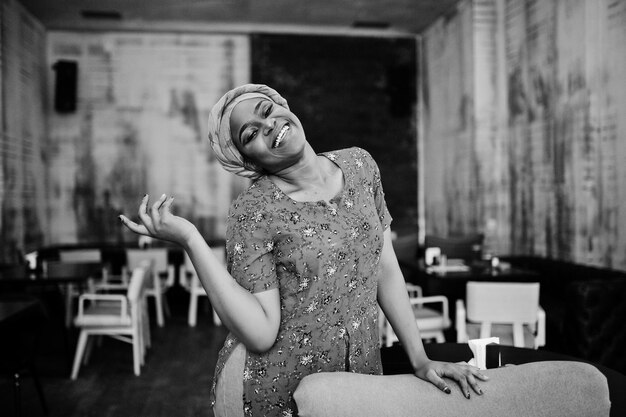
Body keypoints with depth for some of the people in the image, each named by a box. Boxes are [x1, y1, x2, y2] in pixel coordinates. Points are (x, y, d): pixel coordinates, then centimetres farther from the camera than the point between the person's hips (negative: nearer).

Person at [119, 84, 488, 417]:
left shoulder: (359, 165, -2)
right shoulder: (253, 213, -17)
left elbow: (386, 269, 2)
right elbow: (260, 334, -21)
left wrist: (421, 360, -2)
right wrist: (190, 239, -26)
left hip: (360, 374, 5)